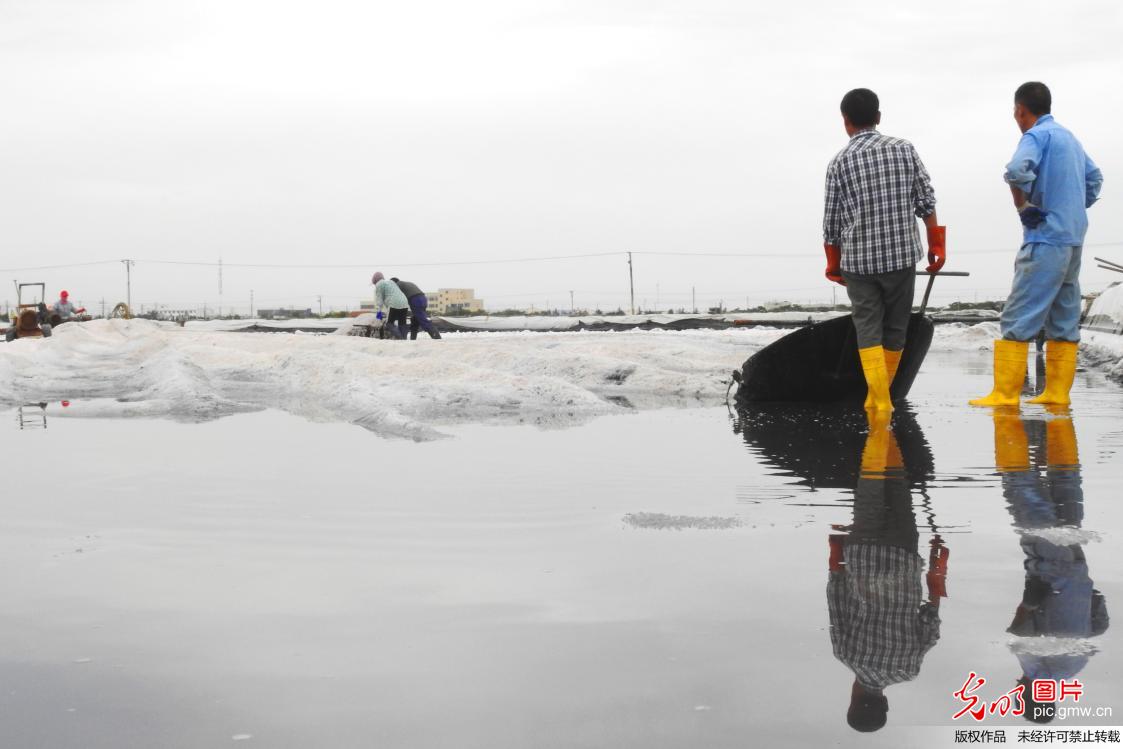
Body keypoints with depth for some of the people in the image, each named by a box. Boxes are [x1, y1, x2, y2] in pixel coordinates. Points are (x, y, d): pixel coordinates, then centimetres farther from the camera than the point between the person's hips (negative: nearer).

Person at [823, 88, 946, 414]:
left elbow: (831, 220, 2)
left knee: (868, 332, 4)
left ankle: (881, 402, -4)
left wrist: (834, 264, 14)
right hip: (902, 254, 1)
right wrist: (936, 244, 10)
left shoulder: (840, 161, -2)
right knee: (895, 328, 14)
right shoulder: (904, 149, 2)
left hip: (858, 259, -1)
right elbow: (926, 201, 1)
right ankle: (877, 397, 23)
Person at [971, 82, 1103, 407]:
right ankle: (1057, 393, 12)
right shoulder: (1069, 137, 18)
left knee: (1018, 319, -8)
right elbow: (1094, 177, 28)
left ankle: (1005, 393, -9)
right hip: (1073, 239, 9)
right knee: (1064, 321, 10)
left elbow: (1017, 169, -29)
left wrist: (1022, 204, -15)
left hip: (1046, 240, -9)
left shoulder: (1037, 135, -9)